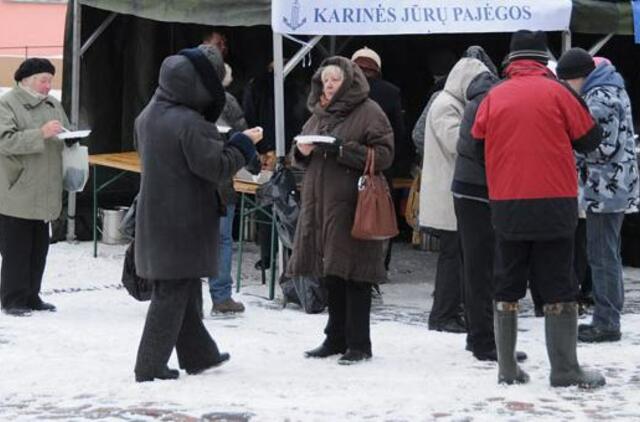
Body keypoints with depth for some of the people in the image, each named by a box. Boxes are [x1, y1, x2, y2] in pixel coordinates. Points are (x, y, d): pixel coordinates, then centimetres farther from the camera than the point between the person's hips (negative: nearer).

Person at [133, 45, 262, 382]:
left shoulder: (147, 116, 7)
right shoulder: (190, 124, -22)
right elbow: (218, 166, -20)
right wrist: (244, 142, -4)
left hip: (155, 220, 9)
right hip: (183, 224, -9)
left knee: (182, 291, 19)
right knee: (173, 293, -1)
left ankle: (198, 354, 30)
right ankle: (151, 365, 1)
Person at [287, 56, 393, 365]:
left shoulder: (368, 113, -3)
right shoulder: (318, 114, 18)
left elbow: (383, 154, -11)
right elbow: (302, 161, 25)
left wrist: (342, 150, -18)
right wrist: (302, 151, 1)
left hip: (351, 206, -7)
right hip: (320, 203, 7)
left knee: (354, 275, -5)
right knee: (331, 275, 12)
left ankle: (359, 343, 2)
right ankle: (336, 338, 21)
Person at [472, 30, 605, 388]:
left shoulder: (493, 97, 2)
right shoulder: (556, 92, -6)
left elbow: (476, 141, 10)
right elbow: (590, 139, 0)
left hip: (507, 208, 3)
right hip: (554, 206, -3)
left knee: (507, 289, 12)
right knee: (559, 290, 3)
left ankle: (508, 368, 12)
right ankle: (565, 369, 2)